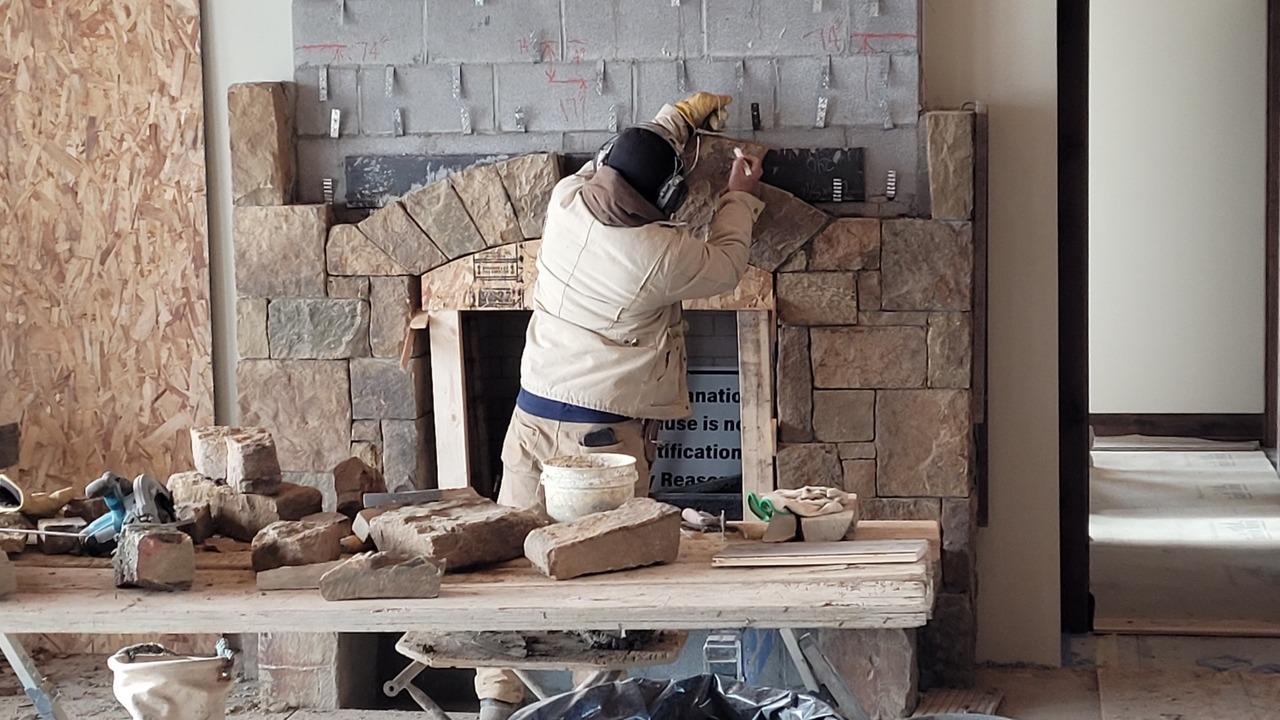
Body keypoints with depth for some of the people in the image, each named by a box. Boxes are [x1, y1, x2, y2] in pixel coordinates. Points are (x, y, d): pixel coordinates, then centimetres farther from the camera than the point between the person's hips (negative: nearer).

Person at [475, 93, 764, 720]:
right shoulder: (662, 255, -18)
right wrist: (740, 197, 19)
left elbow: (617, 164, 20)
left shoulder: (566, 202, -3)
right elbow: (725, 267, 4)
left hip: (532, 416, 6)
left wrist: (678, 120, 30)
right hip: (604, 432, -6)